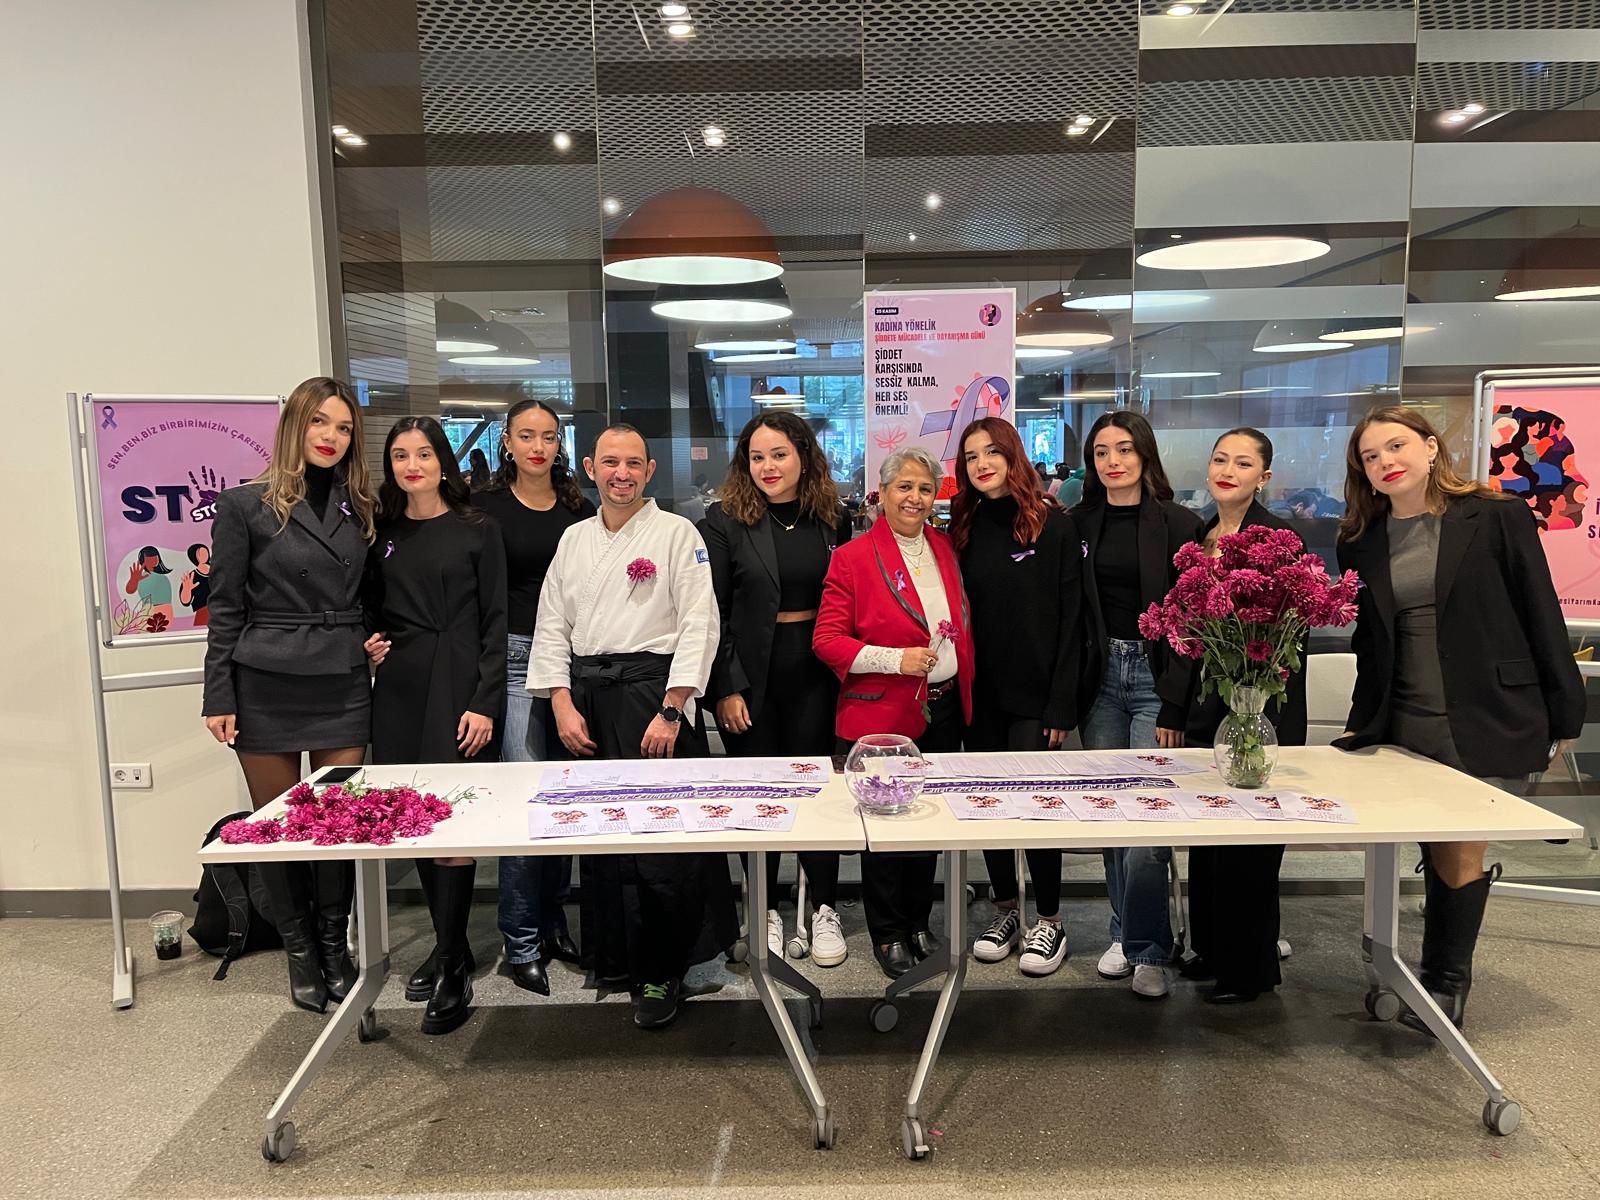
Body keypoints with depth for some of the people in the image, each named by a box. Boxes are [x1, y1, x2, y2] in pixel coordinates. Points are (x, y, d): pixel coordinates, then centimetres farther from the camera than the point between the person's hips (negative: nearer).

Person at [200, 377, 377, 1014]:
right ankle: (299, 951, 24)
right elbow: (225, 608, -2)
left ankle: (335, 947, 23)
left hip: (343, 687, 3)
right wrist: (219, 698, -5)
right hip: (266, 687, -2)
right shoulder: (245, 505, -2)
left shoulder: (361, 507, 9)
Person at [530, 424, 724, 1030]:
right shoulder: (574, 539, 14)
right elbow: (551, 627, 12)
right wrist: (562, 704, 0)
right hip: (585, 699, 5)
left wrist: (671, 711, -14)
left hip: (653, 693, -4)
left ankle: (660, 975, 11)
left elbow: (699, 626, -7)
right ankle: (606, 959, 26)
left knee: (663, 842, -5)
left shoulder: (677, 533, -1)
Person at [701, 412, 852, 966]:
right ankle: (765, 910, 23)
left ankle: (823, 909, 21)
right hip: (751, 676, -1)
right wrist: (726, 687, -11)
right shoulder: (724, 521, -4)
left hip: (815, 673, 2)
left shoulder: (832, 519, 5)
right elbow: (711, 613, -6)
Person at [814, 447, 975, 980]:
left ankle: (918, 923, 32)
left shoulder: (945, 548, 8)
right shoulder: (853, 557, -9)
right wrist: (895, 659, -21)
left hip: (942, 711, 5)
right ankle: (887, 934, 22)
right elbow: (827, 639, -12)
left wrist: (967, 693, 9)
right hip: (880, 714, -5)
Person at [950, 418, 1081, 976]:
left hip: (1035, 695, -4)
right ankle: (1005, 911, 25)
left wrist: (1062, 702, -13)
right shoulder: (966, 527, 8)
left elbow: (1070, 620, -8)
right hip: (981, 693, 5)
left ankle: (1048, 923, 15)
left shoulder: (1054, 525, -5)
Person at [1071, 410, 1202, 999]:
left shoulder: (1178, 524, -3)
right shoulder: (1079, 524, 7)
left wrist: (1174, 705, -12)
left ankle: (1148, 949, 7)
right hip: (1099, 679, 3)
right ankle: (1125, 932, 24)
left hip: (1155, 679, -3)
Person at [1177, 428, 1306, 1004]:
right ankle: (1211, 947, 31)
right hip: (1204, 701, 7)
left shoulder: (1277, 538, -11)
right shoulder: (1197, 537, 11)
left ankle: (1249, 967, 18)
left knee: (1247, 842, 3)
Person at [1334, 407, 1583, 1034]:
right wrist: (1361, 723, 14)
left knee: (1458, 853, -1)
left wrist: (1563, 716, -2)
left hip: (1485, 720, -3)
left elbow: (1541, 617, -2)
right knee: (1442, 853, 10)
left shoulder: (1497, 518, -3)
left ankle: (1444, 980, 17)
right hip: (1406, 724, 3)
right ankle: (1444, 976, 24)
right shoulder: (1361, 544, 8)